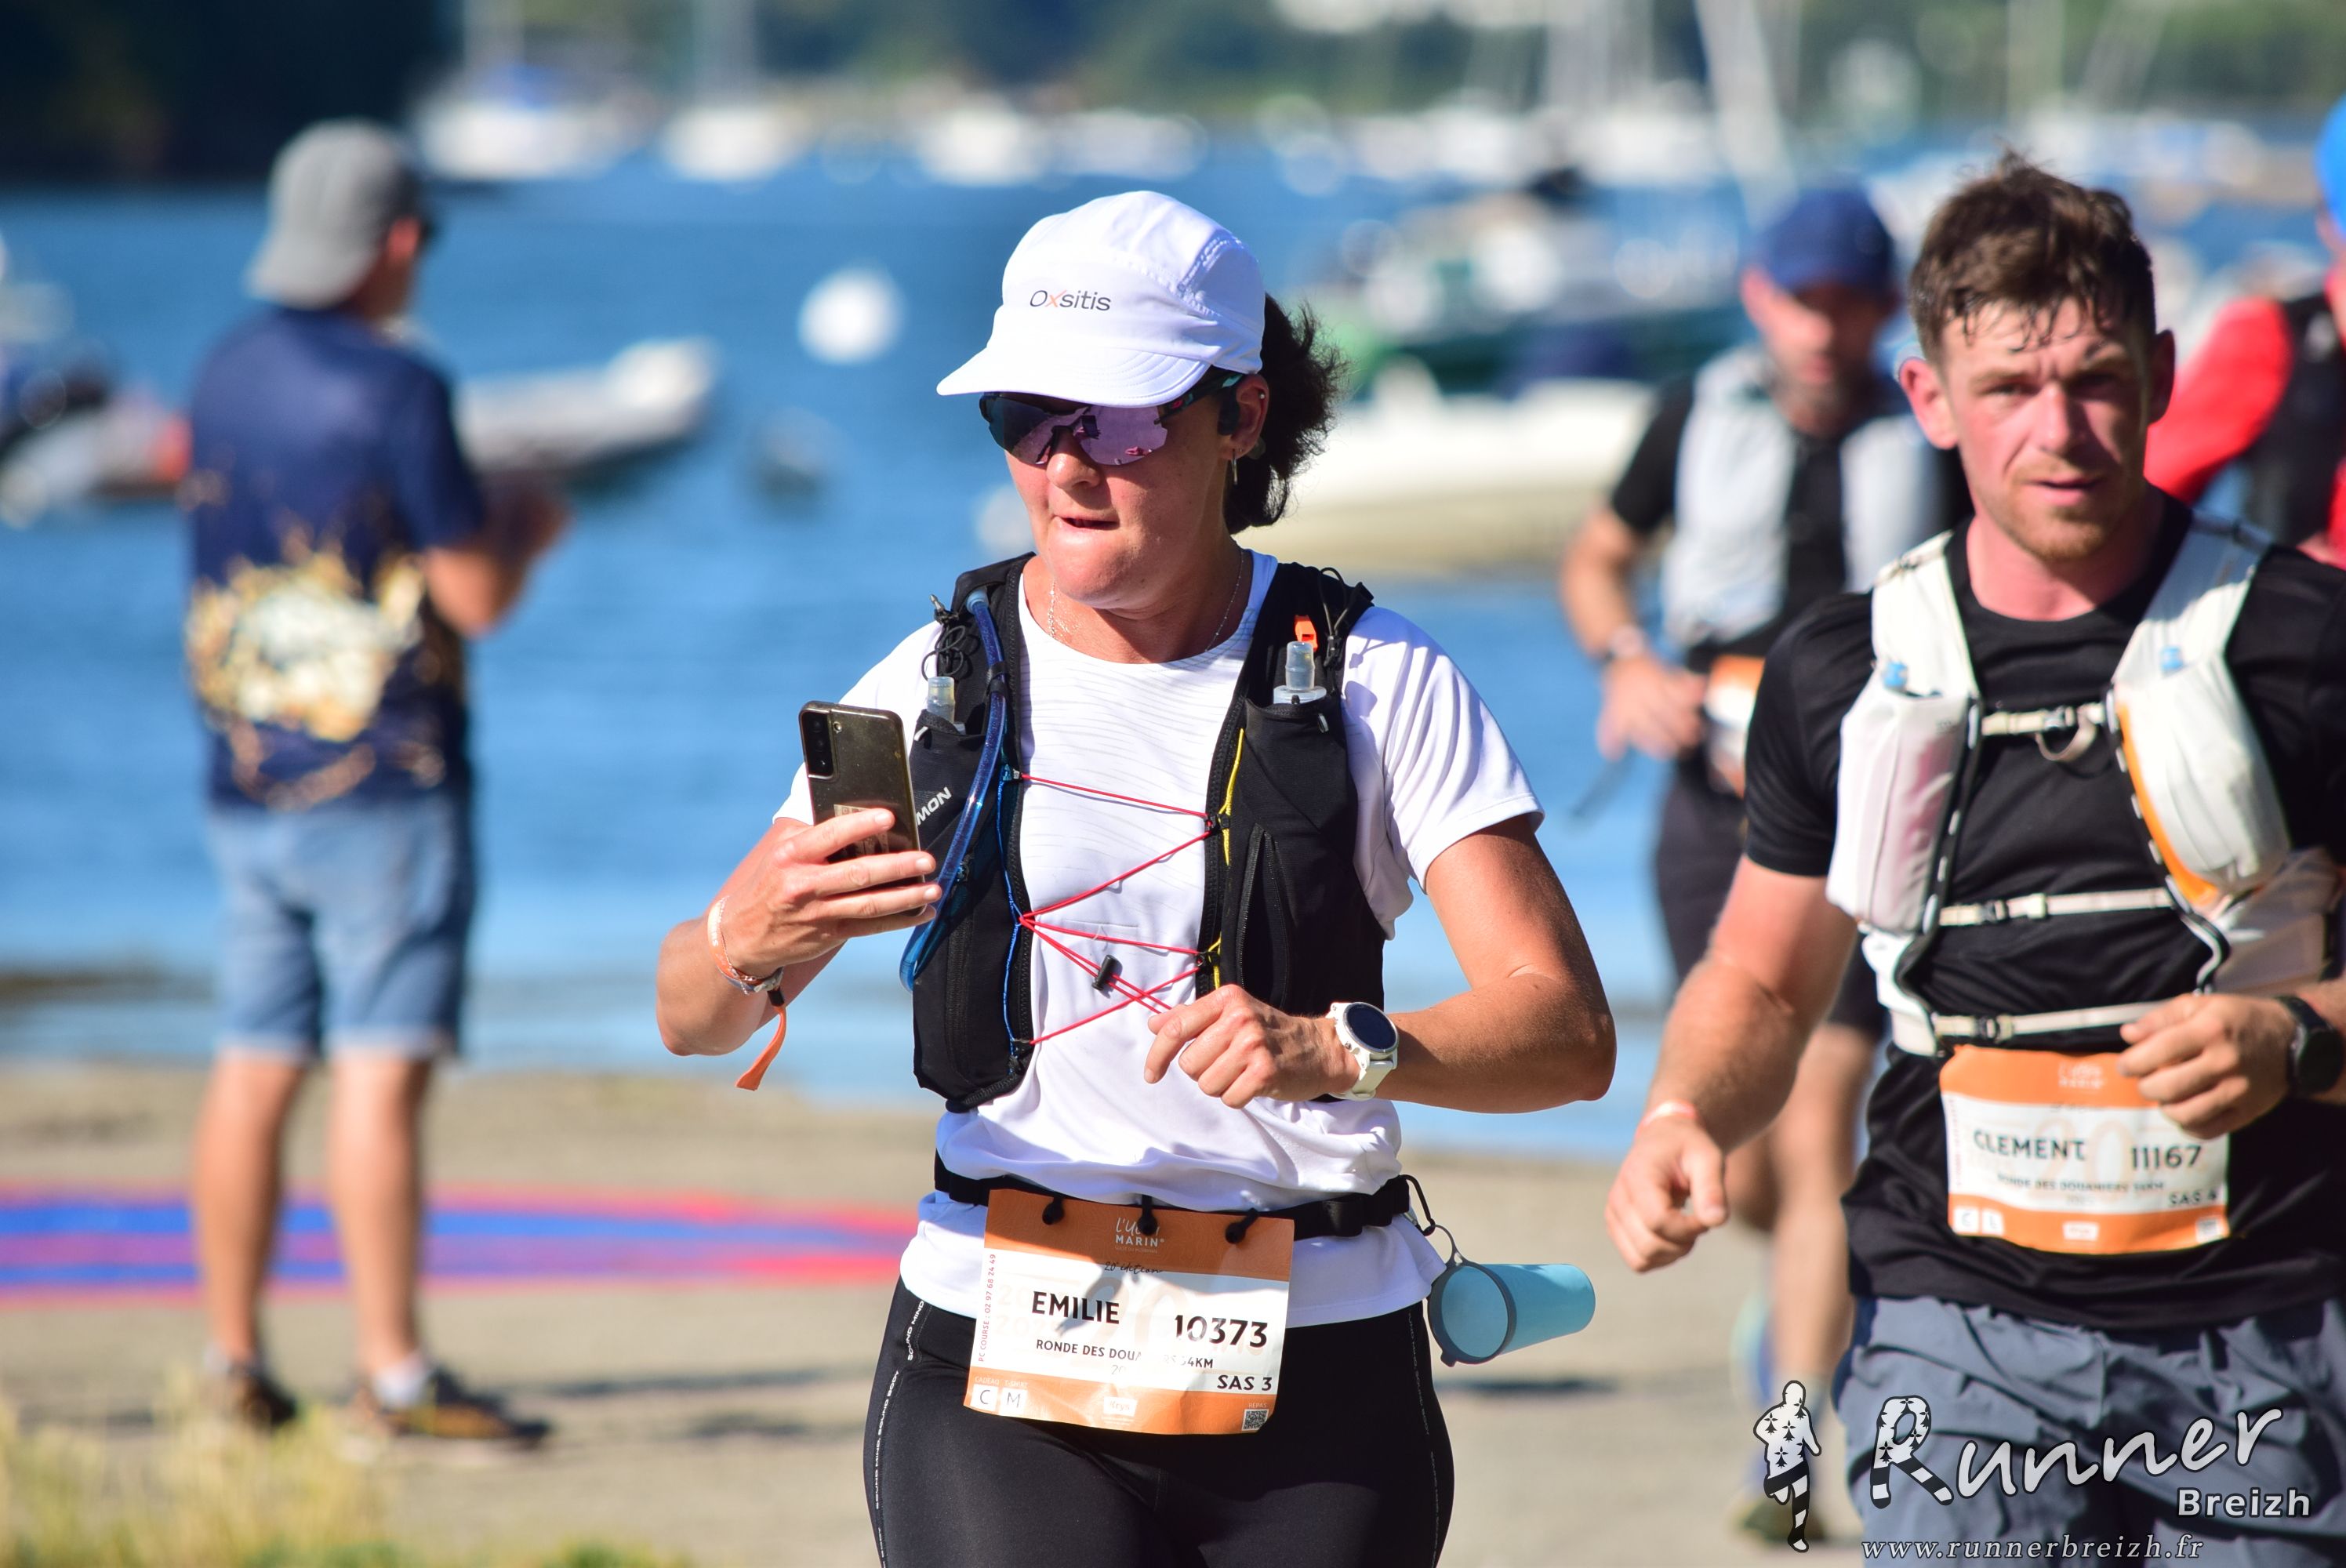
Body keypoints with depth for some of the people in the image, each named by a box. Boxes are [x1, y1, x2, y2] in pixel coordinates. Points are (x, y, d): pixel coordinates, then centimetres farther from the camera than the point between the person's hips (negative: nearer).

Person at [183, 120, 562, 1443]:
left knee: (255, 1070, 10)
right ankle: (395, 1374, -10)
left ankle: (234, 1360, 13)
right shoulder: (393, 391, -13)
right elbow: (478, 596, -12)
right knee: (382, 1071, -8)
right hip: (385, 788, -7)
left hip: (249, 787, 7)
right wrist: (527, 530, 10)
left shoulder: (229, 378, 10)